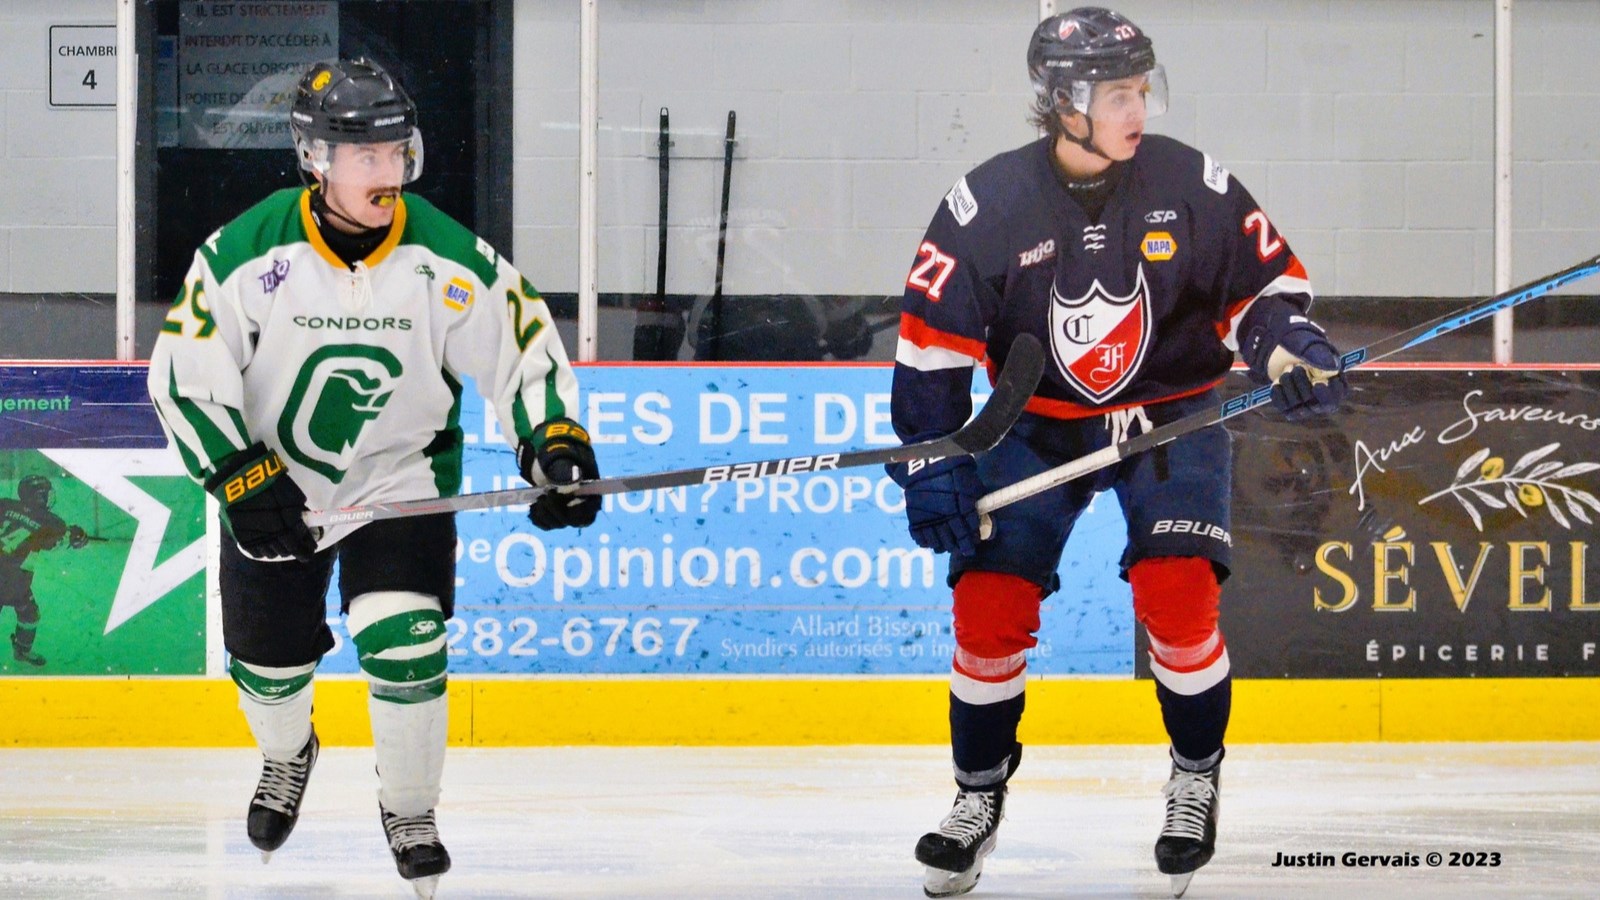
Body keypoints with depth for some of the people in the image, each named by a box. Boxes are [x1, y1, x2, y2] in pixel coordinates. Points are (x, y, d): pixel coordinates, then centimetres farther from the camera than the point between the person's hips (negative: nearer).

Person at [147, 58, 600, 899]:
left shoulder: (449, 259, -17)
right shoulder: (245, 255, -20)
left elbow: (525, 348, -6)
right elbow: (182, 373, -16)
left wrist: (557, 443, -18)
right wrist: (241, 478, -22)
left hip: (401, 479, 0)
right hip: (274, 480, 1)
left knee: (405, 646, -17)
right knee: (269, 660, 11)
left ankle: (410, 811, 5)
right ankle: (286, 757, 47)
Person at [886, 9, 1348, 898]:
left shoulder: (1193, 185, -12)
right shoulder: (989, 205, -14)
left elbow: (1262, 281, 1)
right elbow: (932, 340, -8)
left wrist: (1290, 348, -19)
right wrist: (932, 466, -12)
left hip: (1172, 415, -1)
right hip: (1039, 422, 1)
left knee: (1179, 595, -19)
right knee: (990, 605, -9)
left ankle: (1197, 777, 3)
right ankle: (979, 795, 10)